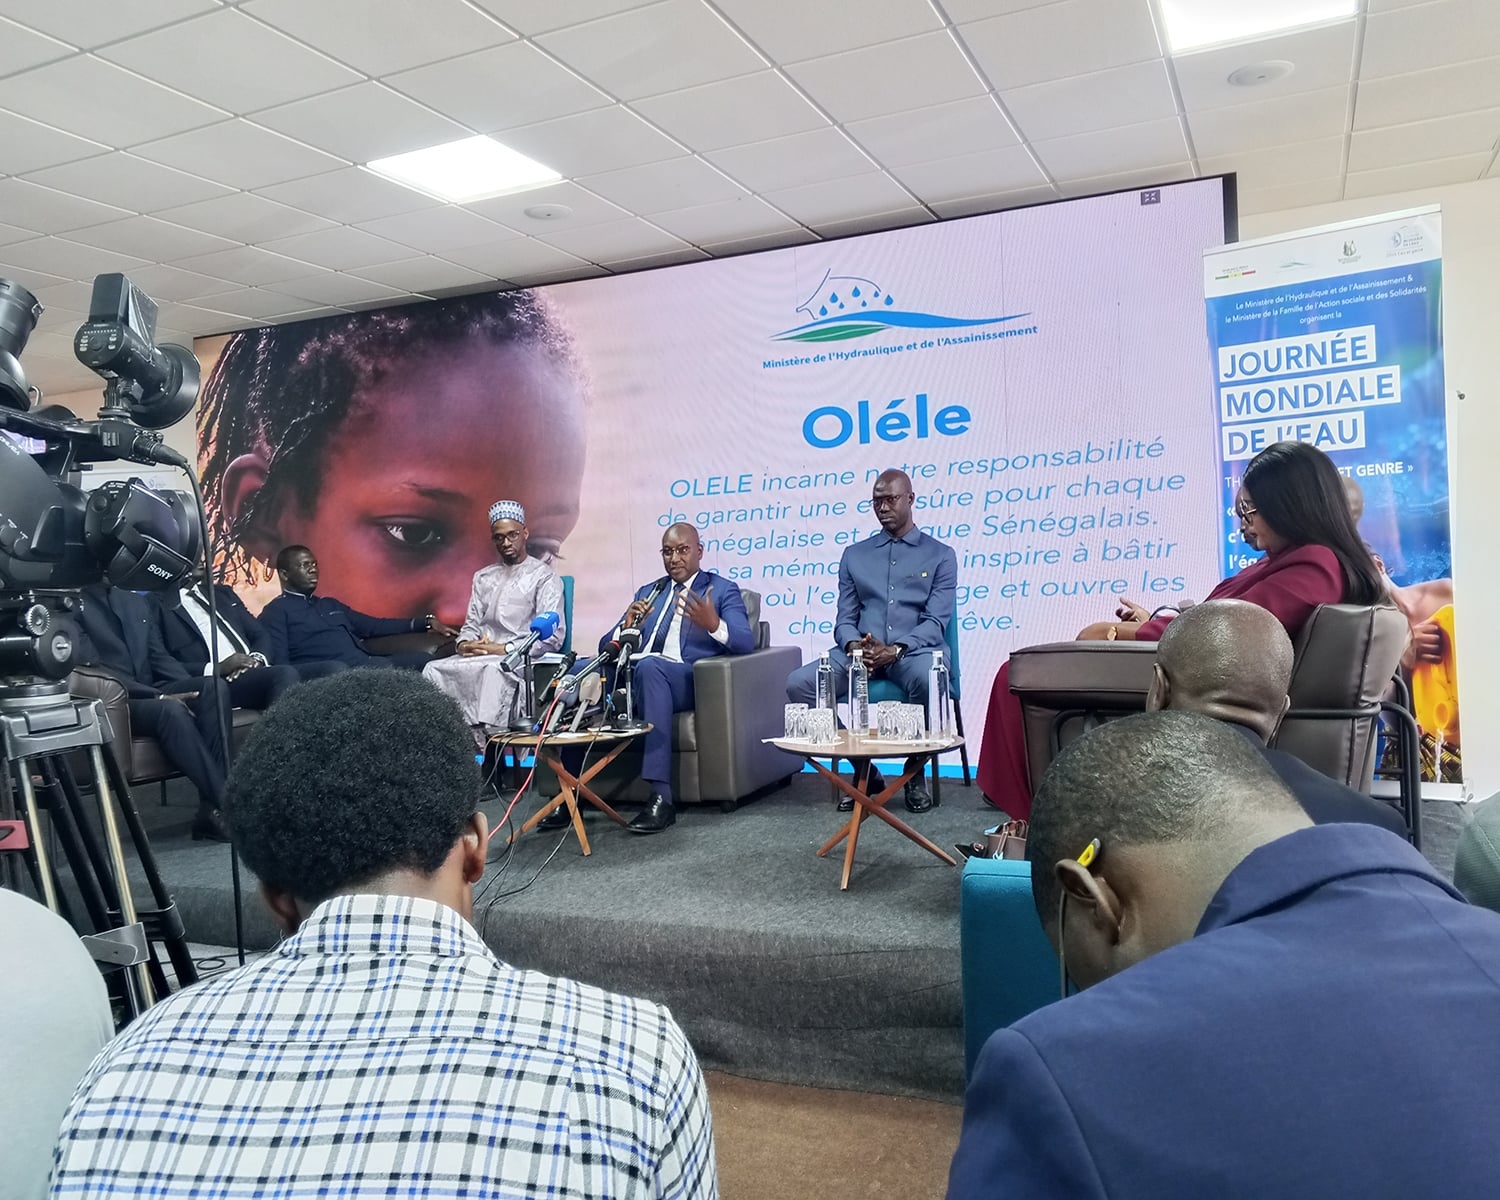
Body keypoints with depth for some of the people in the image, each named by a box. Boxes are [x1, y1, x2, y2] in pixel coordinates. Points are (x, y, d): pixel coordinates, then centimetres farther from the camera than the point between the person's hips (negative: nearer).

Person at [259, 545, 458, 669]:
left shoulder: (330, 604, 31)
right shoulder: (276, 612, 8)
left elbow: (374, 626, 29)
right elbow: (279, 663, -4)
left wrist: (425, 622, 20)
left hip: (366, 663, 7)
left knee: (422, 659, -17)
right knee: (382, 667, -35)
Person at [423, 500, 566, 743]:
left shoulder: (544, 577, 3)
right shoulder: (483, 577, 23)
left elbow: (553, 636, -6)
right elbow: (472, 623, 21)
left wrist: (504, 649, -15)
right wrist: (465, 644, -4)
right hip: (478, 657, 6)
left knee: (494, 670, -39)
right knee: (433, 670, -23)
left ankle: (483, 736, -40)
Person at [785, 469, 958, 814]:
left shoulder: (940, 555, 9)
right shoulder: (854, 555, 18)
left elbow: (936, 621, -3)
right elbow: (845, 619, 12)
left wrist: (895, 649, -21)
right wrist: (853, 645, -13)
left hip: (914, 650, -3)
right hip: (860, 652, 3)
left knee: (930, 680, -40)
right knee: (798, 683, -23)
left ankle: (915, 772, -9)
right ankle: (863, 767, -5)